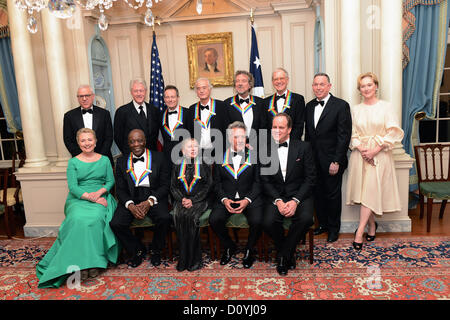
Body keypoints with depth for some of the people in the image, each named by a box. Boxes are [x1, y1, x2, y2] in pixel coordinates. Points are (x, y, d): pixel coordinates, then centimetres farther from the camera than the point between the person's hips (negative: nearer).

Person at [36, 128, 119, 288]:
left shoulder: (104, 160, 13)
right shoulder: (73, 162, 9)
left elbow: (110, 181, 8)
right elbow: (72, 186, -1)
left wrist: (98, 193, -12)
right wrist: (90, 197, -16)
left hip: (101, 197, 0)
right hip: (78, 199, 0)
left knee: (95, 218, -33)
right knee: (79, 219, -33)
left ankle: (94, 262, -25)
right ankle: (80, 264, -27)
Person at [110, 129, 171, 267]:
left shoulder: (159, 158, 2)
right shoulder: (122, 161, 7)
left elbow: (165, 185, -1)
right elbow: (120, 189, 5)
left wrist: (150, 201, -17)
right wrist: (130, 205, -15)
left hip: (154, 197, -2)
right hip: (130, 199, 2)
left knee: (164, 218, -30)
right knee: (115, 223, -22)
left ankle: (156, 250, 2)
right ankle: (138, 250, 6)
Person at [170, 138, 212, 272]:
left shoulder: (205, 167, 10)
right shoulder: (177, 168, 17)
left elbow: (207, 187, 0)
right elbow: (173, 187, 10)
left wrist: (192, 200, -13)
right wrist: (182, 199, -10)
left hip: (199, 200, -2)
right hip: (181, 200, 2)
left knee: (191, 216, -31)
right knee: (179, 215, -29)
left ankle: (194, 259, -22)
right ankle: (183, 258, -20)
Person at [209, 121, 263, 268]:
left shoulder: (254, 156, 5)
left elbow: (258, 182, 1)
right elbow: (217, 183, 8)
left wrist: (247, 200, -13)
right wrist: (224, 199, -10)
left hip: (249, 197, -1)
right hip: (226, 198, 1)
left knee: (257, 221, -28)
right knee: (214, 220, -24)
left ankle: (249, 250, 5)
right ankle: (229, 247, 7)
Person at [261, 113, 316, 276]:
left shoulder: (304, 147, 1)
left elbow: (310, 178, -3)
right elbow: (265, 180, 1)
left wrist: (295, 201, -16)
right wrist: (278, 201, -15)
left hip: (300, 194, 0)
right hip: (276, 196, 1)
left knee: (305, 218, -30)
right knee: (268, 222, -26)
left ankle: (283, 255, -5)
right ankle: (289, 253, 5)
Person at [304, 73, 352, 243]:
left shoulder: (341, 105, -8)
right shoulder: (309, 106, 10)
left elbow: (344, 135, -11)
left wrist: (336, 161, -15)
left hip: (332, 160, -5)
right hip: (314, 160, 5)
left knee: (333, 194, 7)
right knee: (318, 193, 12)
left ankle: (334, 228, 24)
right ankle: (322, 224, 30)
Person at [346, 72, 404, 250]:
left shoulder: (385, 107, 1)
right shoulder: (355, 109, 10)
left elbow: (393, 132, -4)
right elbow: (352, 134, 8)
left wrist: (376, 149, -13)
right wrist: (361, 149, -10)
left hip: (379, 155, -3)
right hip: (360, 154, 3)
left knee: (371, 191, -9)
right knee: (363, 191, 3)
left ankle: (359, 231, -8)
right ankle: (372, 225, 21)